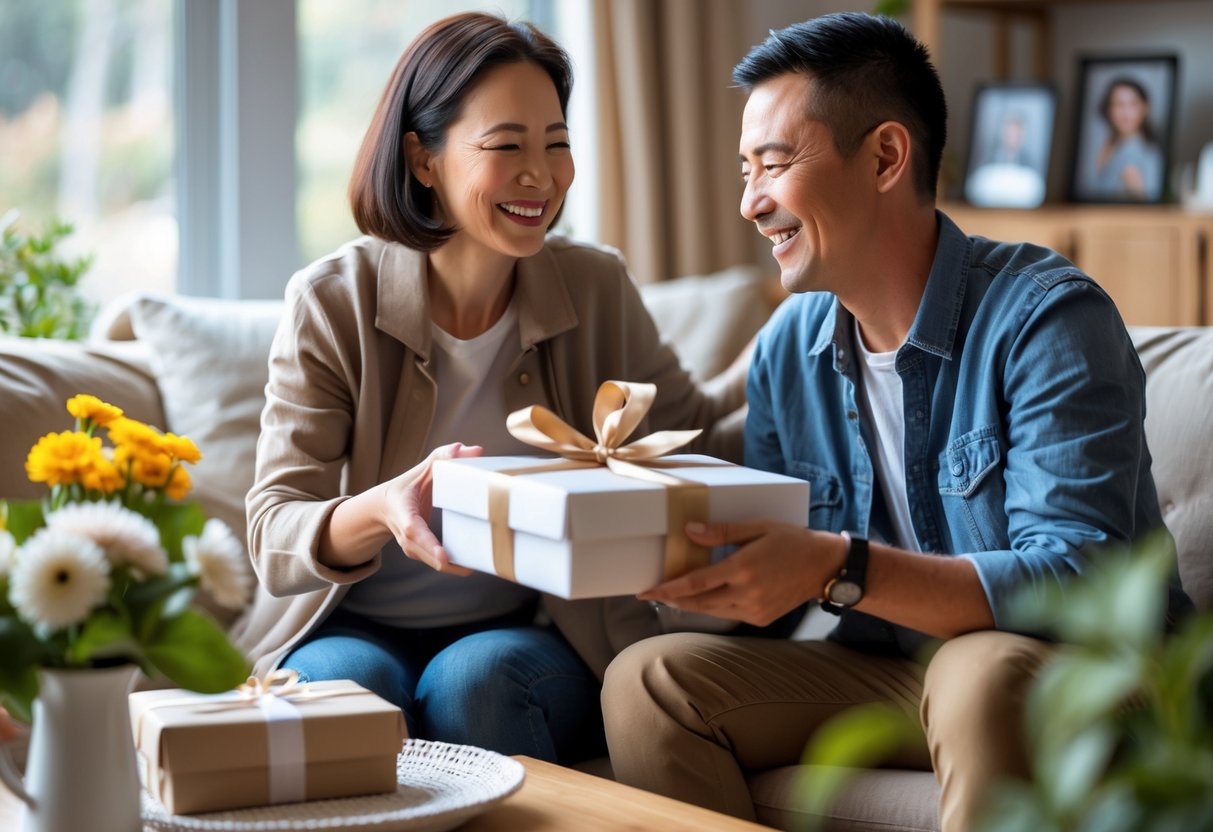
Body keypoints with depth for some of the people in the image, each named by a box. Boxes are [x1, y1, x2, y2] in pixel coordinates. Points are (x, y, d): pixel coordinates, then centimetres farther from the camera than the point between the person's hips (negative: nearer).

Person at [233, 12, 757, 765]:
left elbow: (692, 435, 12)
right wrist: (381, 512, -39)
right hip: (352, 629, -1)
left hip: (527, 635, 1)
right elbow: (275, 541, -16)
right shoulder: (333, 303, -10)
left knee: (477, 678, -31)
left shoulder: (597, 290, -2)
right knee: (349, 683, -33)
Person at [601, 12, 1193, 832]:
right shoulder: (787, 348, 3)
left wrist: (839, 570, -35)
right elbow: (770, 590, 7)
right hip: (889, 671, 6)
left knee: (981, 672, -38)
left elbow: (1076, 583, -26)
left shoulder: (1048, 319, -17)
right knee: (646, 680, -11)